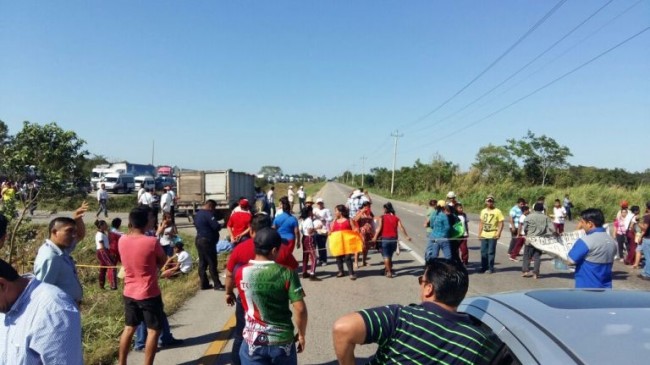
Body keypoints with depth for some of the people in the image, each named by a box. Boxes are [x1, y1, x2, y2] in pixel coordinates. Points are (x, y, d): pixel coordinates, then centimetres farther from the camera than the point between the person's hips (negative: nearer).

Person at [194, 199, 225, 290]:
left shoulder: (197, 214, 13)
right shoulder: (208, 214, -17)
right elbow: (217, 226, -22)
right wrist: (220, 226, -2)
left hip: (199, 240, 9)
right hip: (207, 241, -9)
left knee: (202, 263, 11)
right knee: (212, 263, -5)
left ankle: (204, 284, 15)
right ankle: (217, 284, -1)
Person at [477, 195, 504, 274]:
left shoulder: (497, 211, -5)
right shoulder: (483, 211, 11)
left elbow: (501, 223, -7)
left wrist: (498, 233, -16)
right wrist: (479, 233, 9)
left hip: (492, 236, -5)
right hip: (484, 235, 5)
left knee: (491, 252, 0)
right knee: (483, 252, 9)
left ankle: (490, 268, 9)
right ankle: (484, 267, 19)